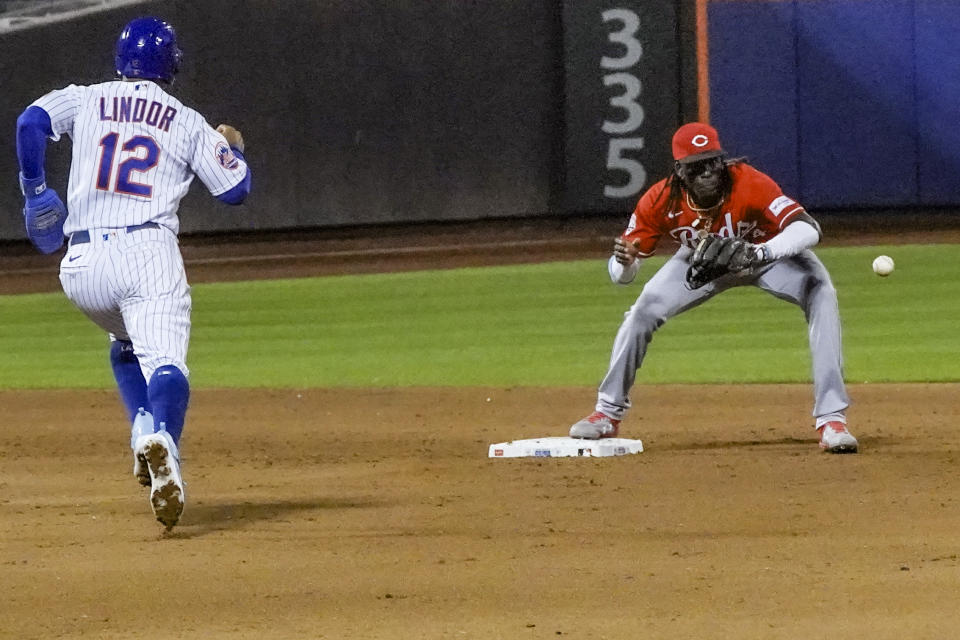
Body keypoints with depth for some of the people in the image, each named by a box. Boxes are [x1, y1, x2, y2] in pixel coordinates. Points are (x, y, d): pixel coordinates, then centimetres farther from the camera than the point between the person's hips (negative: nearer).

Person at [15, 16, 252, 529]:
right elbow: (235, 189, 13)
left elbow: (32, 121, -4)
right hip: (148, 254, -3)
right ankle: (164, 443, -47)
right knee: (165, 361, -16)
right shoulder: (189, 124, 12)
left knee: (125, 344, 30)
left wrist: (34, 189, 6)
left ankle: (144, 430, 6)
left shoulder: (86, 101, 14)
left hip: (81, 266, 3)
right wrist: (233, 147, 33)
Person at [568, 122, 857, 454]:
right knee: (644, 311, -9)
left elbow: (808, 228, -48)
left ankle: (831, 420, -27)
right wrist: (624, 262, -45)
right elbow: (621, 275, -20)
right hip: (702, 259, 3)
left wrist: (758, 254, -64)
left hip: (769, 251, -3)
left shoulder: (749, 184, -38)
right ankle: (608, 414, 12)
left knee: (820, 294, -28)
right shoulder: (662, 200, -28)